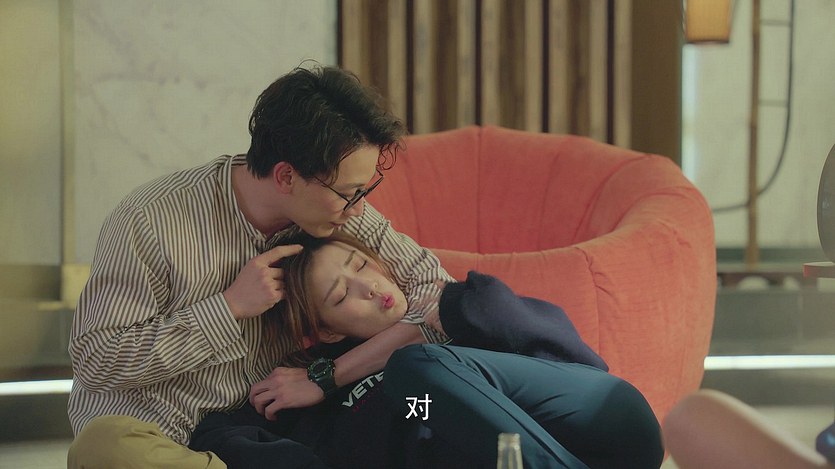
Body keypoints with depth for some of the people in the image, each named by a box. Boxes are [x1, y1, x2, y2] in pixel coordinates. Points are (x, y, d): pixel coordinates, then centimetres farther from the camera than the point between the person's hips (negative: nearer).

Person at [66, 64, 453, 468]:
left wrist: (331, 375, -15)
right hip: (148, 436, -3)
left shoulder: (348, 218, -2)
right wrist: (230, 307, -19)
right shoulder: (150, 222, -16)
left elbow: (436, 291, -5)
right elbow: (94, 359, -15)